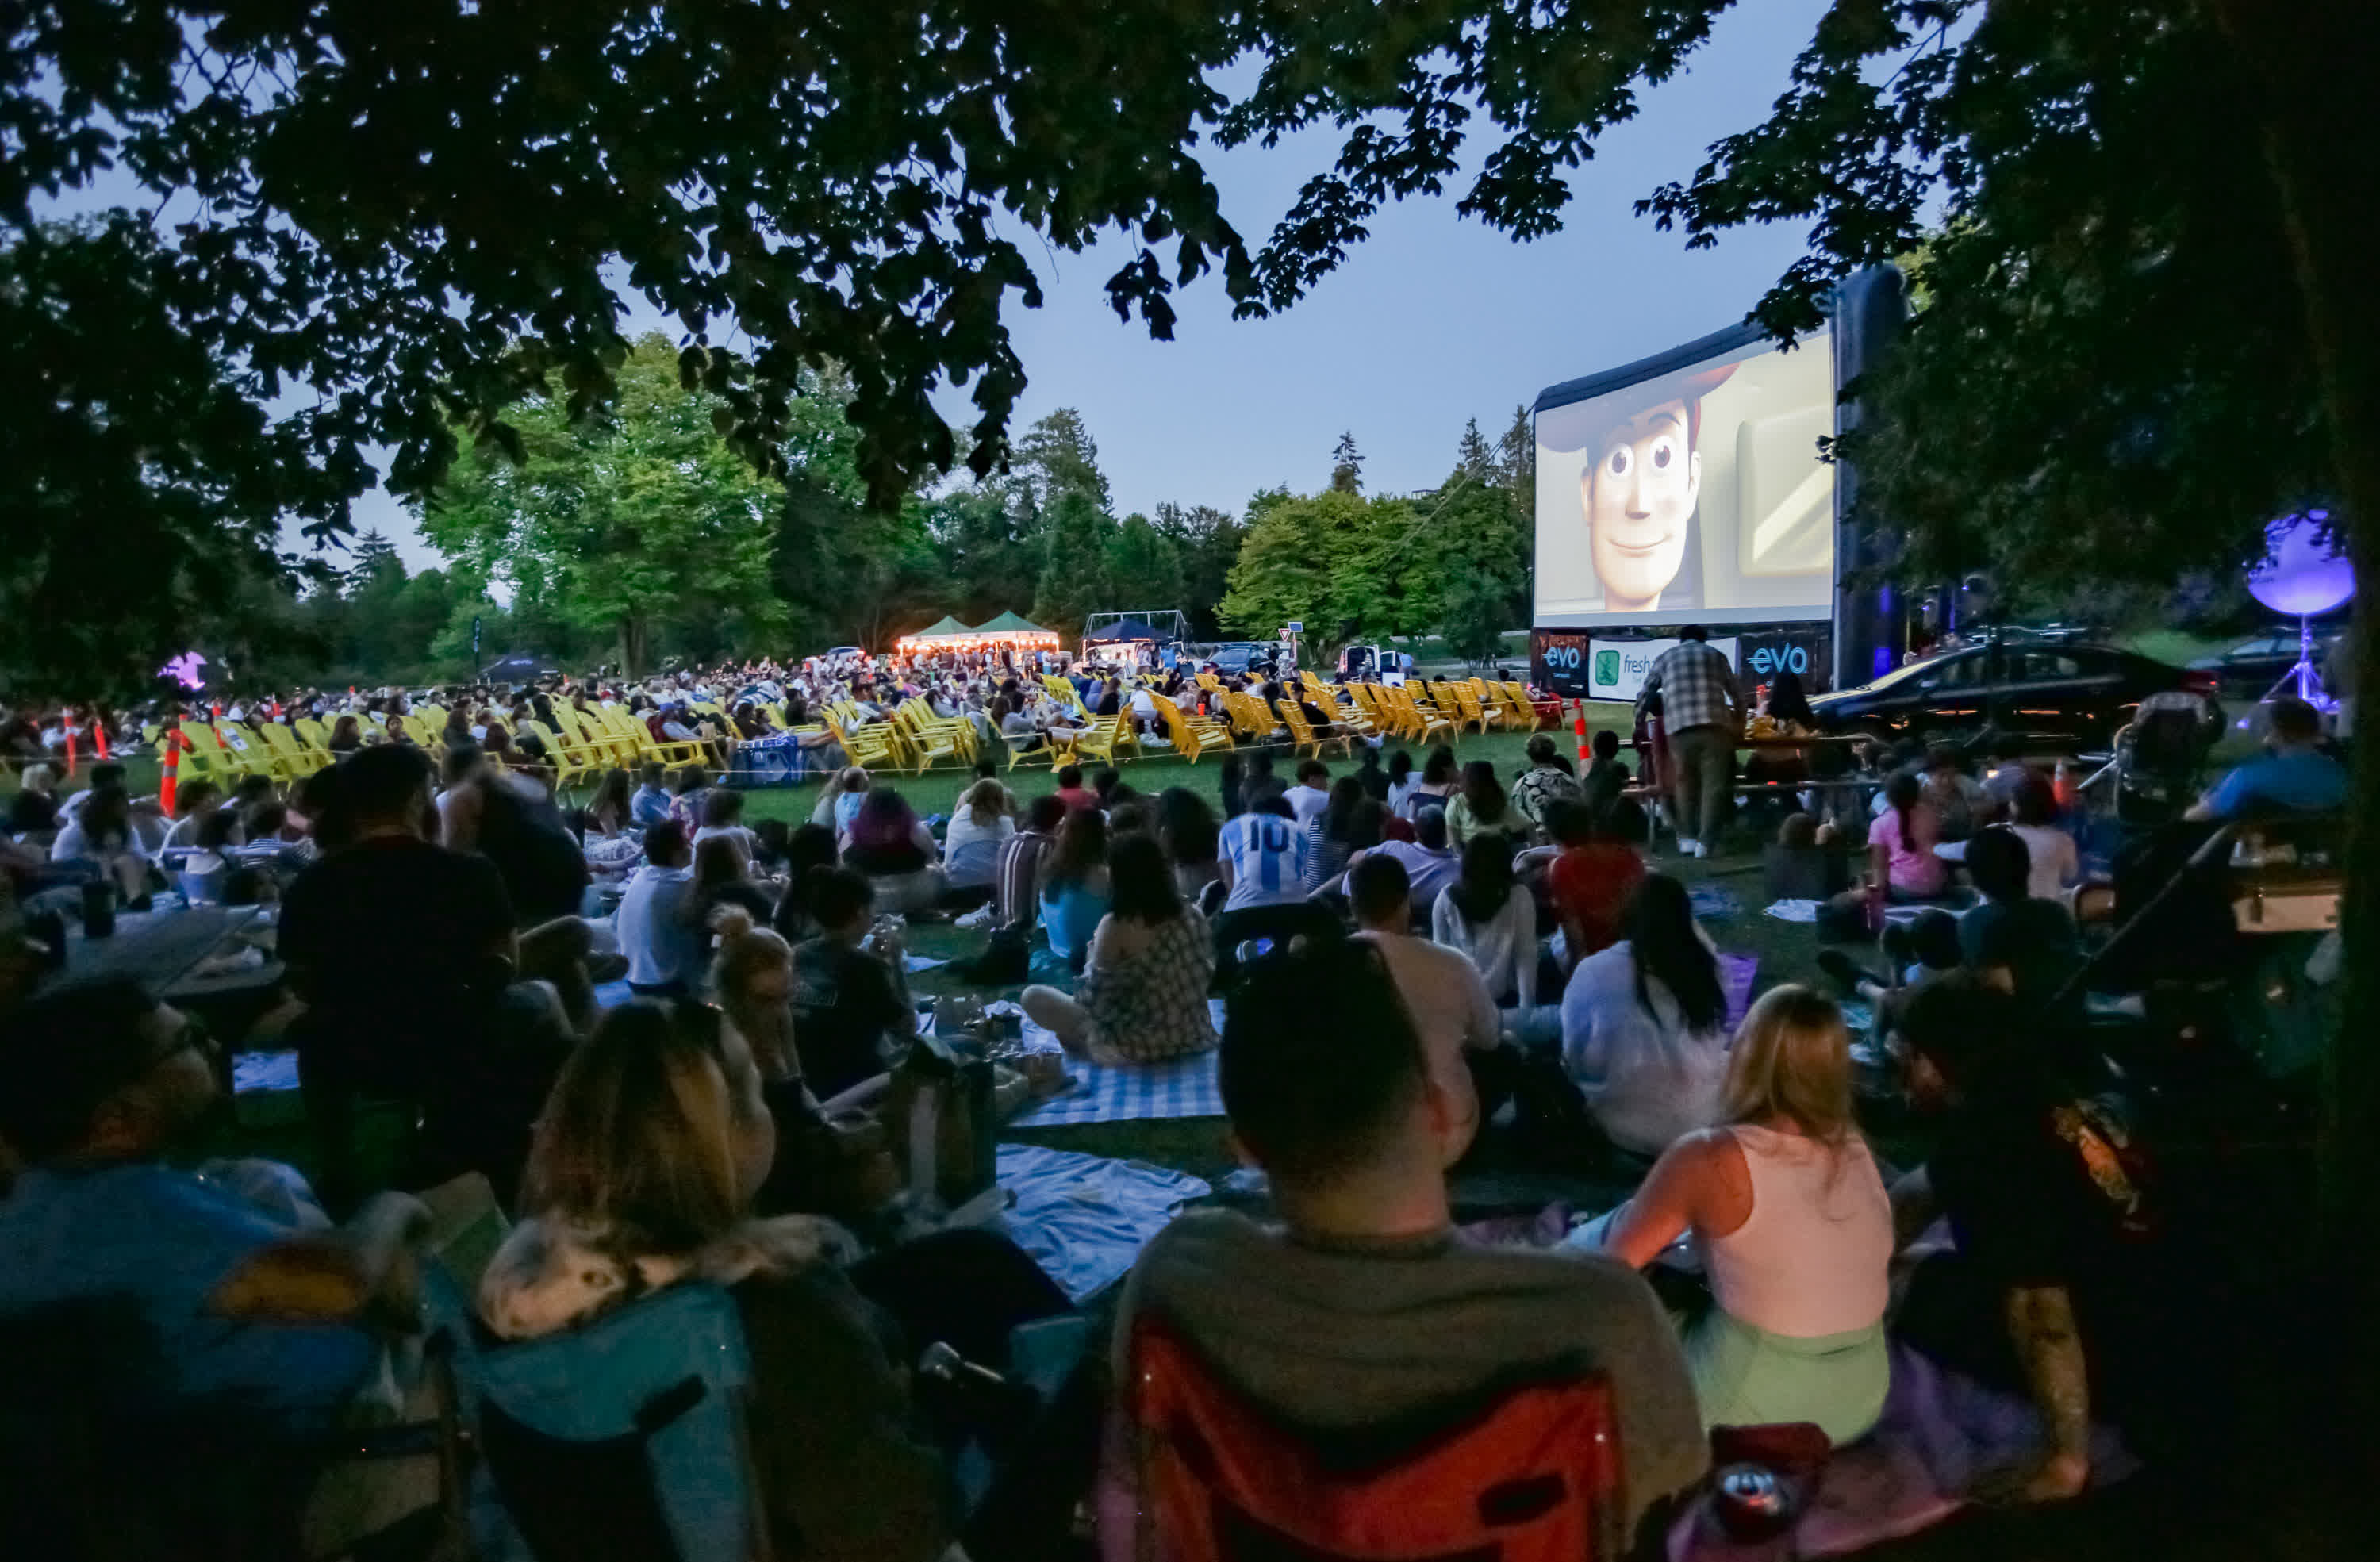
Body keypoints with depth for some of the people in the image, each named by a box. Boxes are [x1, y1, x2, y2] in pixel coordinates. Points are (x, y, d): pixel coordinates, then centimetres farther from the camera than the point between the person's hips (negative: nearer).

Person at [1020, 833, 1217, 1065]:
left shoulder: (1116, 925, -18)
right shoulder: (1192, 914, -1)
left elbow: (1096, 1001, -16)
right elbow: (1206, 973, 11)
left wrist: (1090, 970, 4)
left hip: (1141, 1046, -7)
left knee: (1032, 996, 3)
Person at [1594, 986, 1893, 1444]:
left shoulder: (1709, 1158, -20)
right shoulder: (1855, 1149, -2)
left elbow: (1617, 1260, -6)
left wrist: (1631, 1214, 14)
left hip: (1757, 1410, -6)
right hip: (1860, 1403, 6)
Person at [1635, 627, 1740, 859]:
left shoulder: (1665, 658, 21)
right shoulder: (1716, 656, 23)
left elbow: (1644, 695, 22)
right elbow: (1736, 695, 31)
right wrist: (1739, 721, 46)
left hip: (1678, 727, 1)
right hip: (1714, 724, -1)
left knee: (1685, 782, 16)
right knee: (1714, 784, 1)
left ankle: (1687, 837, 13)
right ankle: (1705, 842, -7)